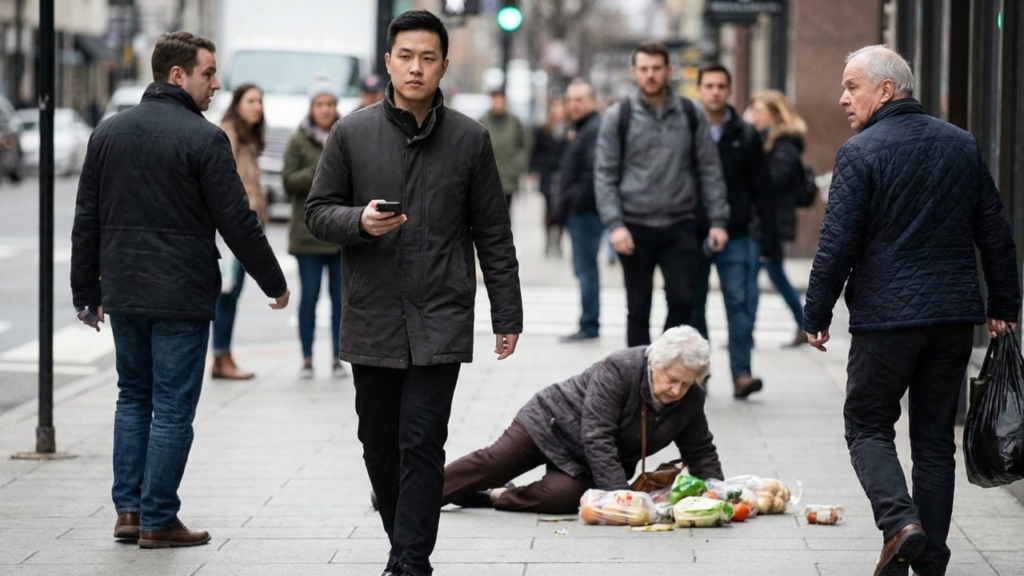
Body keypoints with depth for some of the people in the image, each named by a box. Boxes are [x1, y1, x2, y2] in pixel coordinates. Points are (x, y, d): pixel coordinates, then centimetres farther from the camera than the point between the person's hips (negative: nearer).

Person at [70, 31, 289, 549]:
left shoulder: (108, 133, 7)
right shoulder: (204, 138, -12)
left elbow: (86, 219, 10)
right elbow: (237, 223, -12)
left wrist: (85, 292, 16)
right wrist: (274, 283, 0)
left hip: (123, 293, 6)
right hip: (180, 294, -6)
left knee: (133, 396, 18)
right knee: (172, 408, 1)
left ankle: (127, 509, 15)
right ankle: (158, 521, 4)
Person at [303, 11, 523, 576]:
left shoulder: (469, 138, 2)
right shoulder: (352, 133, 3)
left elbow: (493, 234, 6)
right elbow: (317, 212, 7)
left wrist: (507, 315, 5)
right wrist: (359, 221, -15)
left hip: (440, 322, -2)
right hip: (371, 319, 2)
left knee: (422, 445, -8)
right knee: (380, 446, 10)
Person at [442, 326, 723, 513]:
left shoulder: (691, 400, -14)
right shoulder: (618, 370, -31)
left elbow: (701, 452, 2)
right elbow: (597, 440, -34)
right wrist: (622, 497, -40)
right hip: (554, 423, -3)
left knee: (560, 497, -24)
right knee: (494, 462, -10)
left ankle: (493, 496, -5)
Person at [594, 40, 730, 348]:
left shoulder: (690, 115, 5)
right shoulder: (618, 117, 0)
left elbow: (710, 170, 6)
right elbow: (605, 175, -2)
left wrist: (718, 220, -2)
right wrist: (615, 224, -13)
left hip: (680, 227, 1)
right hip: (636, 228, -1)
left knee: (682, 301, -6)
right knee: (638, 309, 5)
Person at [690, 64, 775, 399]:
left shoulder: (745, 136, 5)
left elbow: (762, 191, 6)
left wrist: (768, 238, 1)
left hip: (734, 236, 0)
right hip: (692, 234, 0)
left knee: (738, 303, -7)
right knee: (693, 306, 6)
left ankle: (741, 375, -10)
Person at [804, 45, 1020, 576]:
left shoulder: (860, 153, -8)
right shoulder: (963, 145, 9)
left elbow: (837, 244, -11)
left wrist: (816, 315, -3)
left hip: (885, 317, -5)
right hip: (956, 314, 5)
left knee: (868, 426, 8)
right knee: (936, 437, 11)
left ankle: (900, 520, -15)